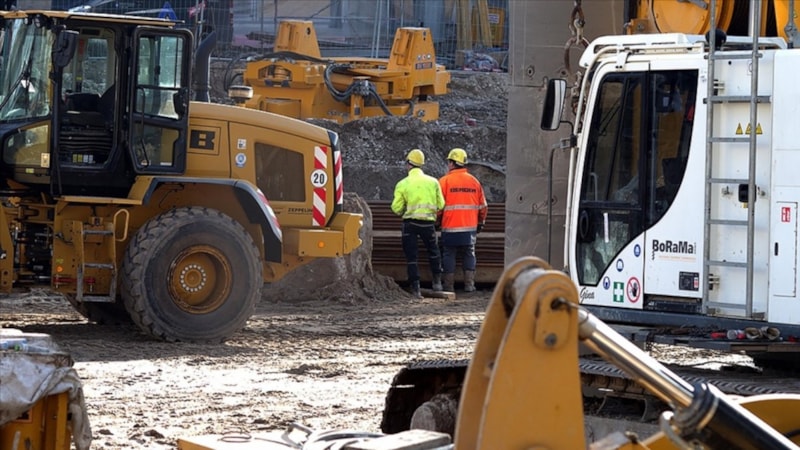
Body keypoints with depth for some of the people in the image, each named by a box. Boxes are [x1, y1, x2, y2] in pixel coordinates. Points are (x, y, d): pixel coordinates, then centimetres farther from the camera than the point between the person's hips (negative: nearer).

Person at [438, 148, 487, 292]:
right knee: (469, 254, 12)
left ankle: (448, 285, 5)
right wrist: (480, 223, 23)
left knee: (449, 255, 5)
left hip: (450, 227, -3)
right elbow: (483, 206, 10)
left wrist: (437, 220, 10)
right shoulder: (474, 181, 5)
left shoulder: (444, 181, -6)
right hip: (470, 227, 3)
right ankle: (469, 284, 8)